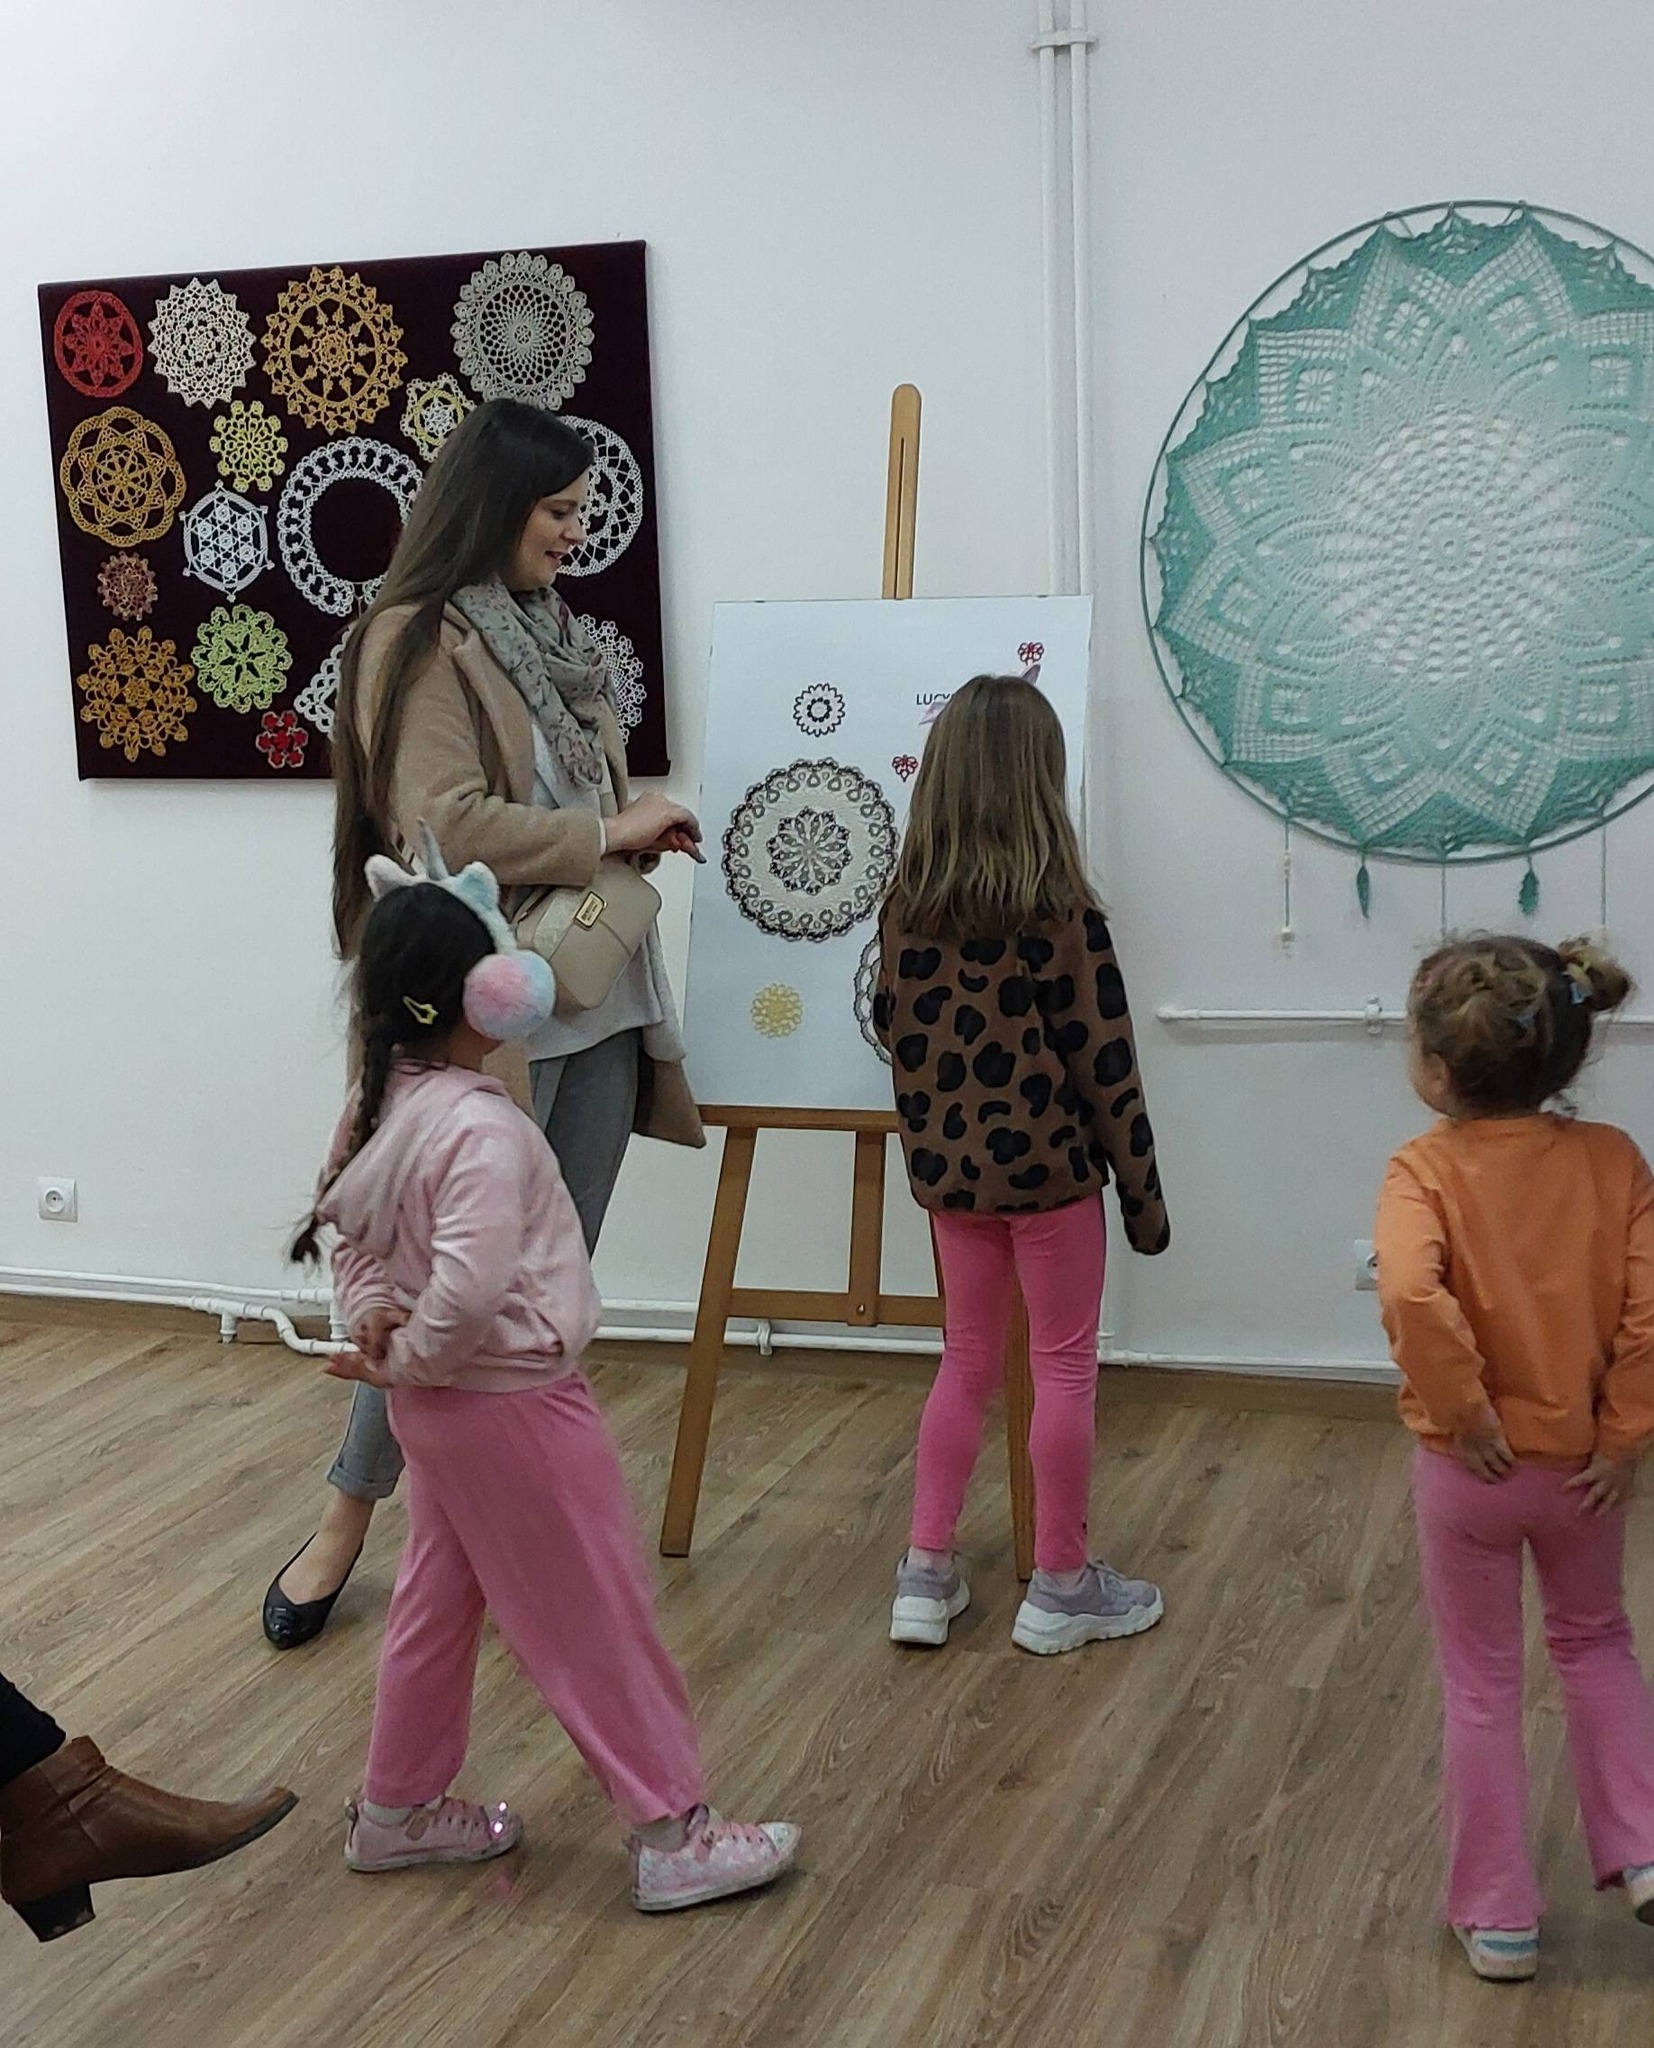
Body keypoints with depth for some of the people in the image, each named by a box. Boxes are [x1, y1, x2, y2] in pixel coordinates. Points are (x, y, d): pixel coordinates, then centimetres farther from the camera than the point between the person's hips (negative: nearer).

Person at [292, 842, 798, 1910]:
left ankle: (399, 1810, 36)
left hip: (441, 1410, 9)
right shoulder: (482, 1128, -27)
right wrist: (405, 1361, -15)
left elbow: (351, 1233, 12)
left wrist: (373, 1317, -4)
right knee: (601, 1622, 2)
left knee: (441, 1602, 22)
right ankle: (676, 1836, 13)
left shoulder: (381, 1107, 1)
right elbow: (469, 1291, -32)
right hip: (514, 1403, -9)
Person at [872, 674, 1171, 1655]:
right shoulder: (1063, 918, -16)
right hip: (1048, 1167, -5)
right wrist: (1143, 1190, -3)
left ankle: (927, 1575, 19)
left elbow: (892, 1027, 6)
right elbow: (1106, 1066, -12)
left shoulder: (907, 907, -3)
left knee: (967, 1361, 17)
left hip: (950, 1167, 5)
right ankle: (1061, 1588, 17)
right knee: (1065, 1367, 8)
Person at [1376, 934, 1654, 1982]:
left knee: (1482, 1687, 13)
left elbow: (1412, 1293, -35)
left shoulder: (1426, 1168, -18)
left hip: (1472, 1467, -3)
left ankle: (1500, 1917, 23)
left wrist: (1464, 1412, -23)